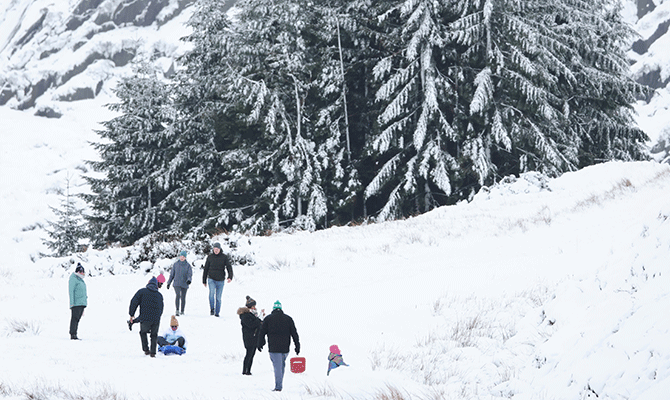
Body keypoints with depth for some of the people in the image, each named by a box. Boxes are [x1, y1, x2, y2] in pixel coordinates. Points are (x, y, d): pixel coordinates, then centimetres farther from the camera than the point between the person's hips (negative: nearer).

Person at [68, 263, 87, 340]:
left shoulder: (80, 279, 20)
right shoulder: (73, 279, -6)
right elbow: (71, 291, -11)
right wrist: (72, 303, -17)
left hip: (82, 303, 8)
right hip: (76, 303, -8)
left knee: (77, 319, 6)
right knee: (75, 318, -9)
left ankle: (74, 335, 6)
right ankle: (72, 335, -10)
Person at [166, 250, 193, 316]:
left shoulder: (188, 265, 2)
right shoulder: (176, 264, 6)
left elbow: (190, 274, -9)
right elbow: (172, 274, 12)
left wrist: (189, 280, -30)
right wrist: (169, 283, 13)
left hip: (184, 284, 1)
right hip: (177, 283, -1)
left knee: (183, 297, 5)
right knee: (177, 295, -20)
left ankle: (182, 311, 20)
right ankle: (177, 310, -25)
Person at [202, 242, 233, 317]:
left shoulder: (224, 257, 2)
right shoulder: (210, 257, 5)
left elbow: (229, 267, -5)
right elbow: (206, 269, 13)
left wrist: (230, 277, -23)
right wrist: (204, 281, 14)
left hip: (220, 280, 0)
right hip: (211, 279, 0)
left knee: (218, 297, 5)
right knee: (212, 292, -26)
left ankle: (217, 312, 17)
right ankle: (212, 309, -17)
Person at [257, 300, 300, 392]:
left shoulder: (268, 319, 2)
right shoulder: (288, 319, 8)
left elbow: (262, 333, 2)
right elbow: (294, 333, 6)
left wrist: (260, 344, 13)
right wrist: (297, 346, 8)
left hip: (273, 348, -2)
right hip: (285, 347, 2)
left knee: (277, 367, -3)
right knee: (282, 365, 17)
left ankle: (278, 387, -8)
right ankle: (279, 384, 19)